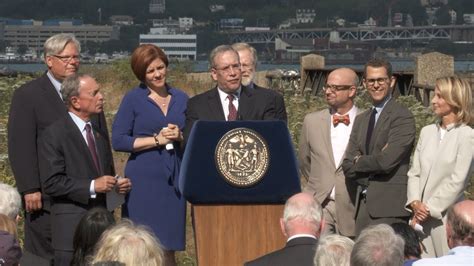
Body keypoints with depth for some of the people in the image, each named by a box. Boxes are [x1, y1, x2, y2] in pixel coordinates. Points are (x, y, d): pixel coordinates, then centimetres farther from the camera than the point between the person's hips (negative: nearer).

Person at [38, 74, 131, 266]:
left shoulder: (100, 135, 19)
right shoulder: (53, 135, -7)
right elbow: (51, 183, -15)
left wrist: (117, 185, 6)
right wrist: (92, 186, -20)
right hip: (72, 228, -7)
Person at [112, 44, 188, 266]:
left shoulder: (181, 99, 13)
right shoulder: (133, 99, 1)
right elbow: (118, 141, -6)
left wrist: (180, 136, -5)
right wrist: (157, 139, -9)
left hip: (174, 179, 4)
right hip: (144, 179, -4)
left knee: (168, 247, 4)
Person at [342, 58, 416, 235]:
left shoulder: (403, 117, -6)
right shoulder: (361, 119, 18)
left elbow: (386, 161, -16)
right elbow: (348, 167, 11)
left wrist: (359, 161, 1)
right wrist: (371, 163, -7)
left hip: (389, 208, -7)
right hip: (363, 206, 7)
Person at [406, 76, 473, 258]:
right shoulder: (427, 132, 13)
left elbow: (457, 181, -10)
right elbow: (414, 173, 11)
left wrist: (430, 209, -9)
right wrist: (415, 203, -5)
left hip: (445, 216, -5)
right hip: (421, 216, 5)